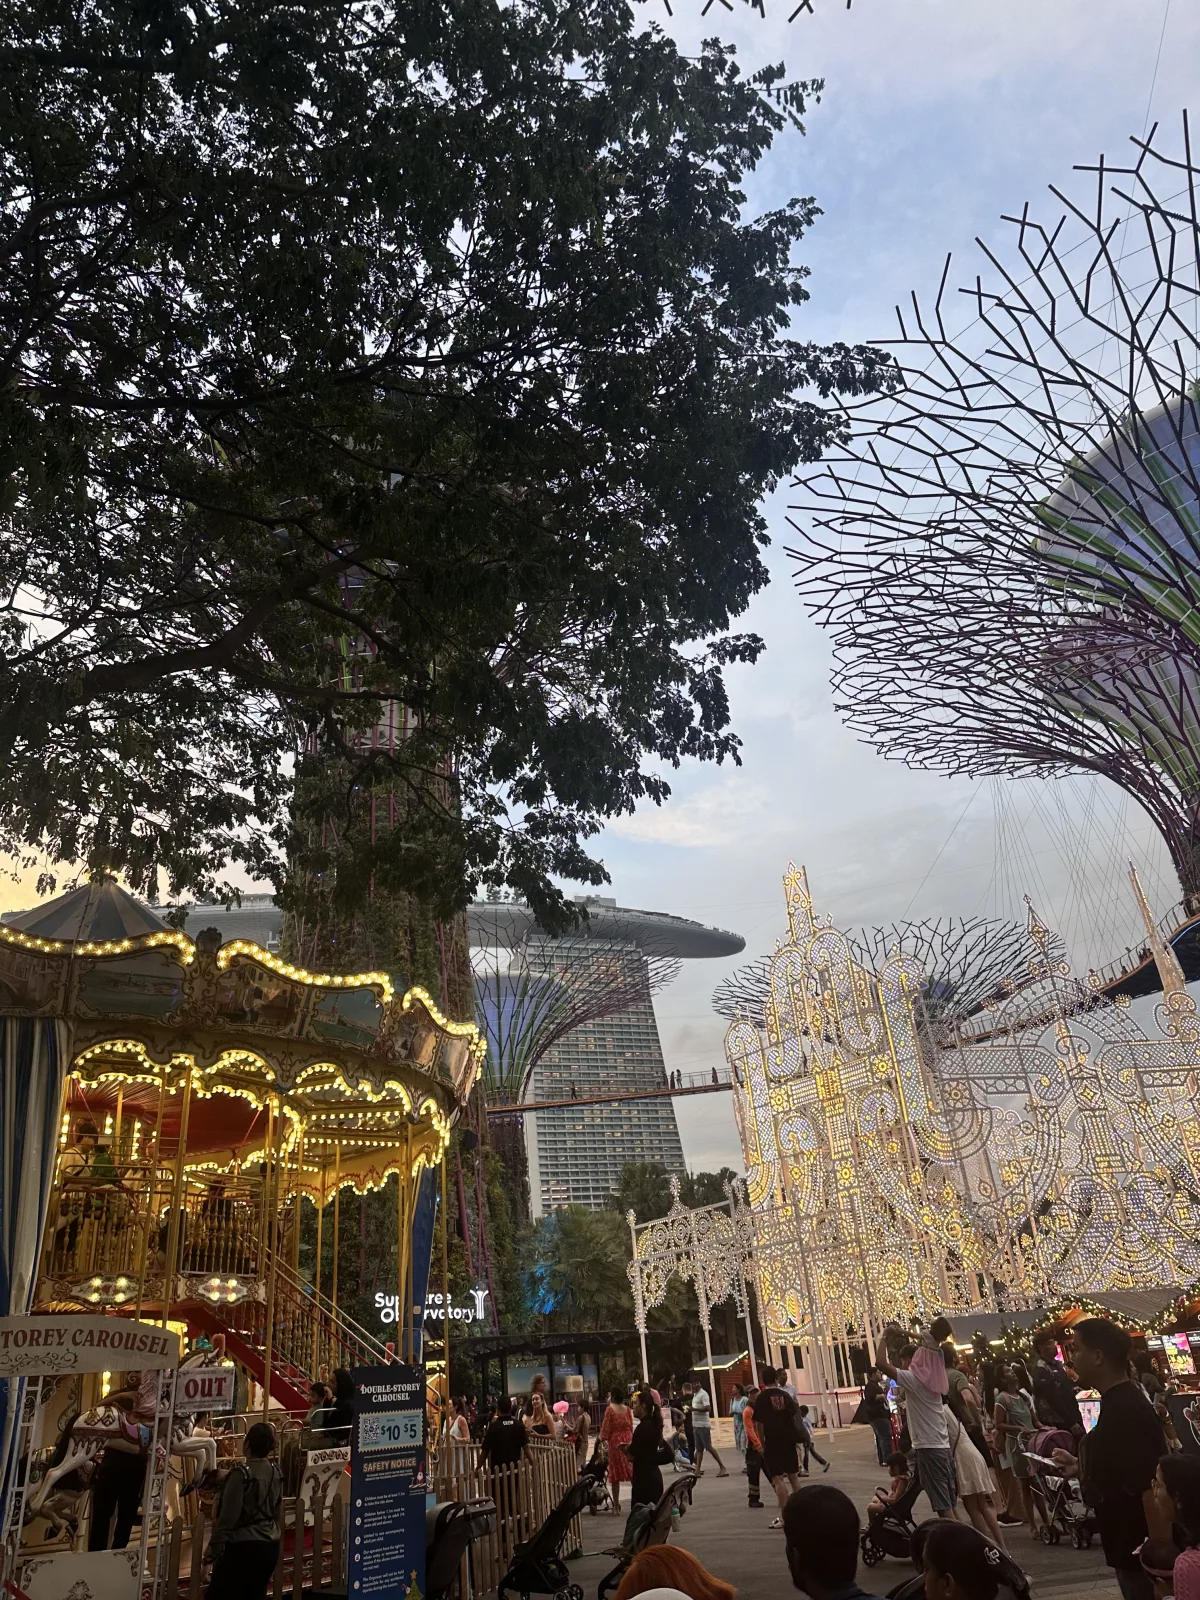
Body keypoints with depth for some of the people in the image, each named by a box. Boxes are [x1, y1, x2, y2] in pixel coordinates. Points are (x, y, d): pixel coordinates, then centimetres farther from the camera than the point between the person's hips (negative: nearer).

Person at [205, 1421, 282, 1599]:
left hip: (244, 1546, -7)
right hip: (270, 1546, 7)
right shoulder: (276, 1472, 3)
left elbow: (228, 1516, -15)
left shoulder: (242, 1474, -18)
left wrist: (215, 1546, -4)